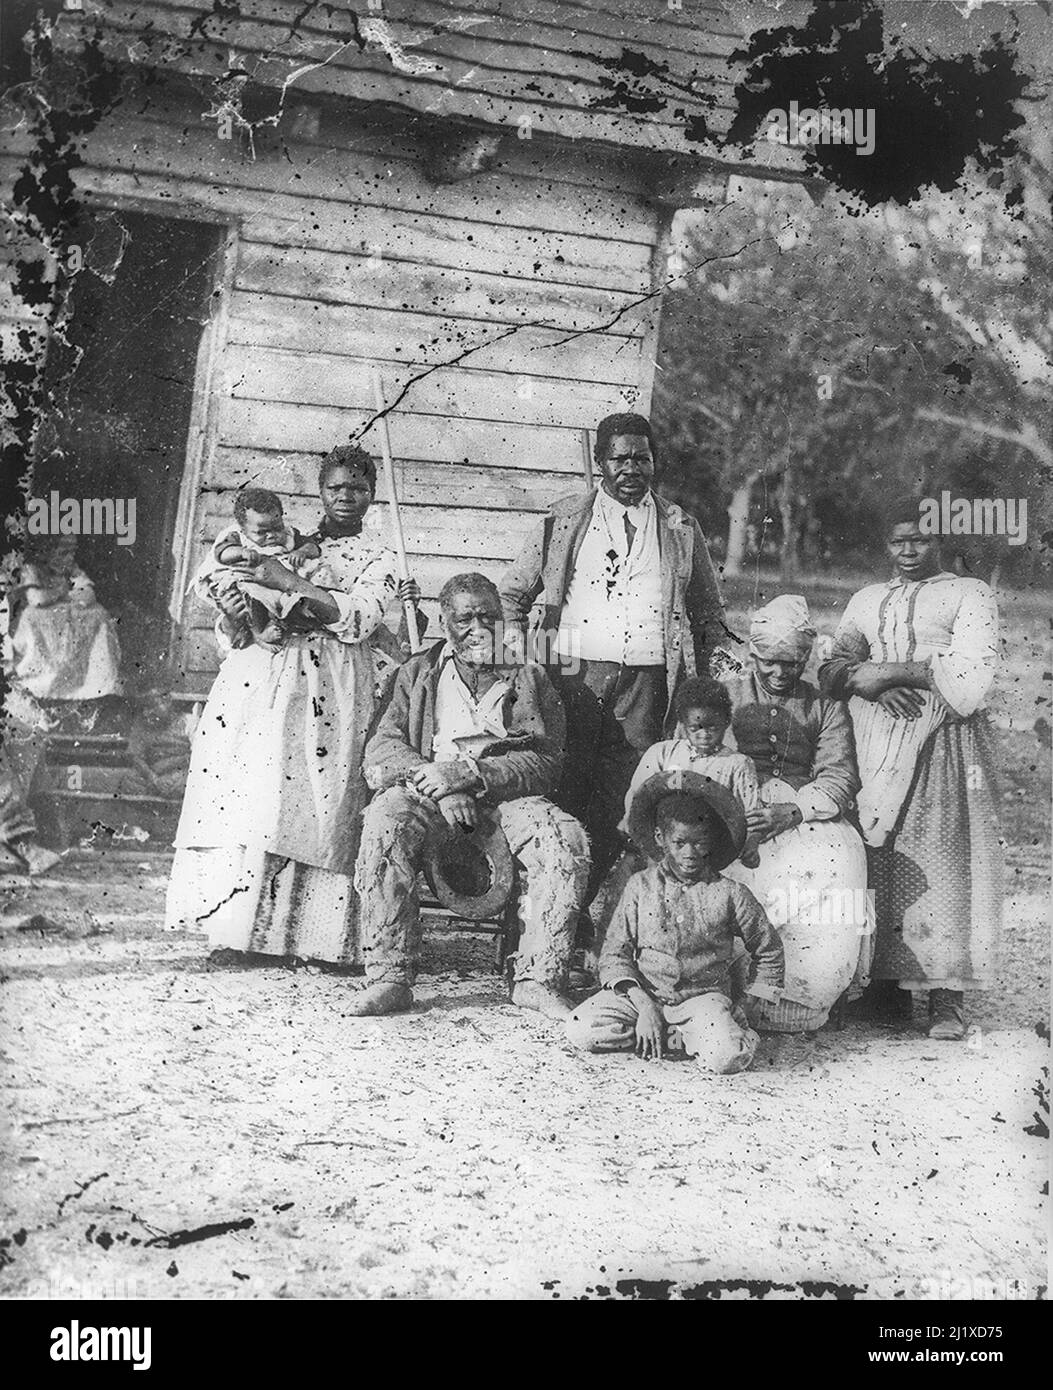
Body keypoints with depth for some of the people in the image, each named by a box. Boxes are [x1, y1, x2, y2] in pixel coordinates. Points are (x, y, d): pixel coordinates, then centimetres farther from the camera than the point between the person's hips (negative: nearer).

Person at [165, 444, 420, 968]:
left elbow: (358, 620, -6)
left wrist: (291, 583, -12)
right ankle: (231, 929, -6)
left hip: (326, 690, -2)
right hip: (258, 676, 3)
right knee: (240, 790, -8)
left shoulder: (378, 561, 12)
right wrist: (235, 601, -5)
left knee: (310, 800, -12)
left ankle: (313, 935, -8)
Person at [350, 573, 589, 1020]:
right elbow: (381, 751, 4)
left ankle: (538, 979, -22)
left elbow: (545, 764, -1)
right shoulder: (418, 673, 16)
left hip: (509, 796, 0)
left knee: (566, 841, -29)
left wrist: (469, 773, -17)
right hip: (430, 793, 0)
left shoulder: (529, 677, 12)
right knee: (385, 819, -32)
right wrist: (437, 784, -16)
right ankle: (388, 976, -28)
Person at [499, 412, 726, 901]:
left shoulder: (681, 529, 15)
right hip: (575, 673, -1)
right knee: (564, 792, -5)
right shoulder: (564, 520, 12)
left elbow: (710, 612, 22)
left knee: (620, 802, -2)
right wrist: (517, 647, 1)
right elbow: (512, 593, 16)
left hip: (646, 680, 1)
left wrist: (697, 673, 10)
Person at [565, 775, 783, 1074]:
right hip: (643, 994, 3)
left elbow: (769, 951, 12)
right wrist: (643, 1005, -12)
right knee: (581, 1030, -22)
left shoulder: (729, 894, 0)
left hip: (703, 995, -3)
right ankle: (685, 1038, -10)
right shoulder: (640, 886, 2)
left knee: (728, 1056, -34)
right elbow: (614, 952, 0)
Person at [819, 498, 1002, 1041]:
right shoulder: (866, 600, 24)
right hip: (875, 745, 4)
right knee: (879, 858, -5)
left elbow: (970, 672, -4)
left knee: (943, 856, -10)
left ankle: (946, 996, -9)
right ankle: (887, 980, -1)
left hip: (944, 742, -3)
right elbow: (831, 671, 13)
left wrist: (887, 669, -8)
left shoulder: (970, 595, 11)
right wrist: (870, 685, -8)